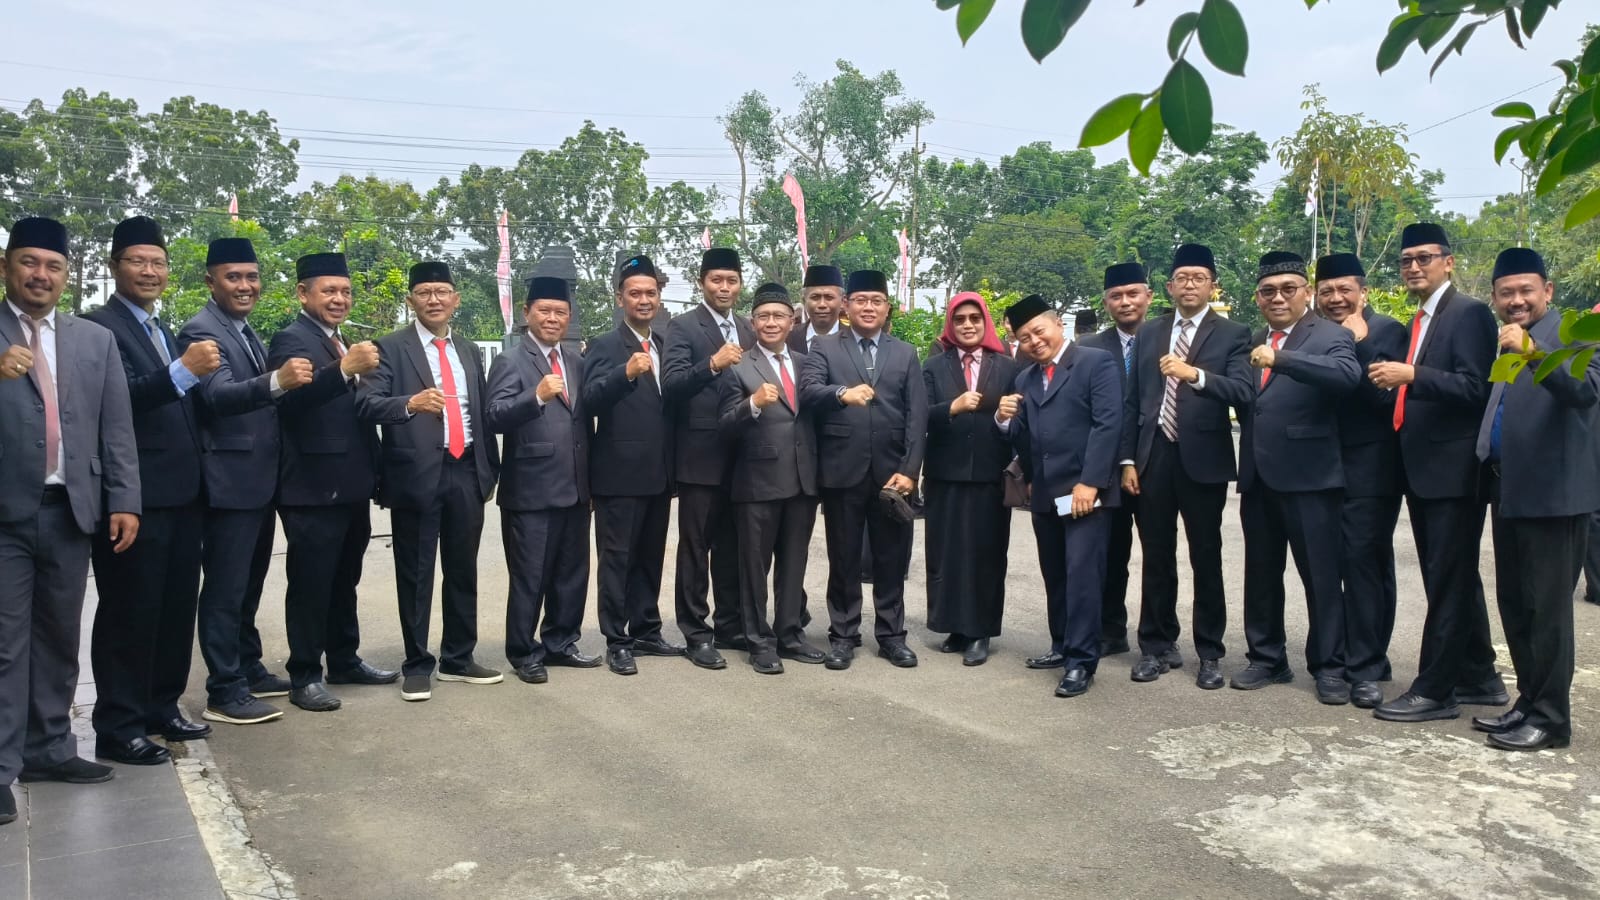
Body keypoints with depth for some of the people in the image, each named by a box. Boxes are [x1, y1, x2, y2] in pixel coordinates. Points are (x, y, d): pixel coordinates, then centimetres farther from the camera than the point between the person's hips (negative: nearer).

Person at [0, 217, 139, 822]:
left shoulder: (96, 341, 11)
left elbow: (117, 428, 7)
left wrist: (124, 501, -1)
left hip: (71, 511, 3)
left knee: (59, 638, 12)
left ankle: (49, 749, 24)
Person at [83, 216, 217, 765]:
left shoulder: (164, 331, 18)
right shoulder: (100, 328, -9)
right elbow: (117, 400, -24)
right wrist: (185, 370, -32)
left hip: (180, 494, 8)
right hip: (136, 497, -8)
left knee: (176, 608, 15)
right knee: (129, 611, 0)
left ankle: (162, 709, 28)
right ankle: (118, 729, 10)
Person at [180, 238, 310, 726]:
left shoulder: (246, 331, 15)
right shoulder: (201, 331, -14)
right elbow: (220, 395, -31)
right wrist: (276, 381, -46)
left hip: (259, 478, 10)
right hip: (229, 481, -9)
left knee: (249, 582, 19)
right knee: (225, 588, -3)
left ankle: (249, 669, 31)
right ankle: (224, 693, 4)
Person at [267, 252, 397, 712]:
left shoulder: (345, 343, 16)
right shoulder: (291, 339, -10)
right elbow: (292, 397, -28)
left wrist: (373, 472, 9)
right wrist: (345, 369, -40)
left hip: (352, 485, 8)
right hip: (314, 487, -8)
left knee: (344, 580, 17)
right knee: (310, 582, 0)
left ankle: (345, 660, 28)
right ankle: (305, 676, 9)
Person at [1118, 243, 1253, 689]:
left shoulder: (1232, 334, 0)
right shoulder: (1148, 333, 11)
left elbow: (1244, 392, -14)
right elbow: (1132, 400, 10)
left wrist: (1195, 374, -29)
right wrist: (1128, 459, 3)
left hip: (1202, 459, -3)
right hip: (1153, 457, 3)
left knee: (1206, 560, 4)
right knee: (1156, 558, 10)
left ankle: (1210, 653, 15)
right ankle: (1157, 646, 21)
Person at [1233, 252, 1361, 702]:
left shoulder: (1330, 336, -4)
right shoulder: (1253, 343, 16)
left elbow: (1348, 374, -25)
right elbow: (1243, 400, 12)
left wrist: (1279, 359, -33)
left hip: (1309, 476, -6)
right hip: (1258, 477, 6)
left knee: (1321, 574, 0)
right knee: (1261, 573, 12)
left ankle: (1330, 667, 10)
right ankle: (1267, 658, 23)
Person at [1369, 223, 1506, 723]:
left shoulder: (1468, 313, -10)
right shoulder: (1419, 322, 17)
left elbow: (1475, 387, -20)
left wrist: (1410, 375, -27)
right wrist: (1392, 381, 2)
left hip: (1453, 470, -9)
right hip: (1423, 470, 9)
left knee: (1448, 582, -3)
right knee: (1455, 580, 16)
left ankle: (1434, 690, 3)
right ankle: (1478, 679, 27)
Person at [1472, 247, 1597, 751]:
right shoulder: (1501, 343, 17)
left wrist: (1529, 349, -36)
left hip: (1553, 493, -8)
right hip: (1509, 491, 8)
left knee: (1546, 608, -4)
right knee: (1514, 604, 14)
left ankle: (1550, 718, 4)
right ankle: (1529, 703, 25)